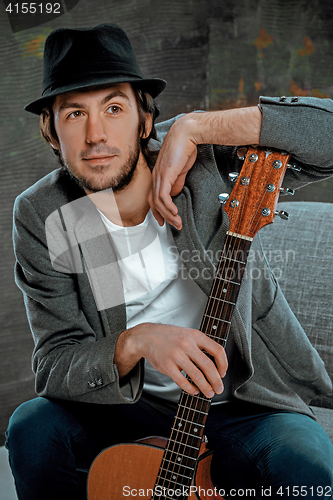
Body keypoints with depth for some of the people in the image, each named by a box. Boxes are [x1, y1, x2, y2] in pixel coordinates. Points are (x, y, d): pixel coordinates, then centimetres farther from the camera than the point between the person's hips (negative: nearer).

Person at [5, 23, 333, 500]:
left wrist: (196, 127, -30)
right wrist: (135, 343, -32)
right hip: (132, 403, 3)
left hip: (248, 402, -2)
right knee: (32, 429, -21)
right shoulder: (41, 219, -9)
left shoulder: (206, 162, -14)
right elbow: (54, 366, -11)